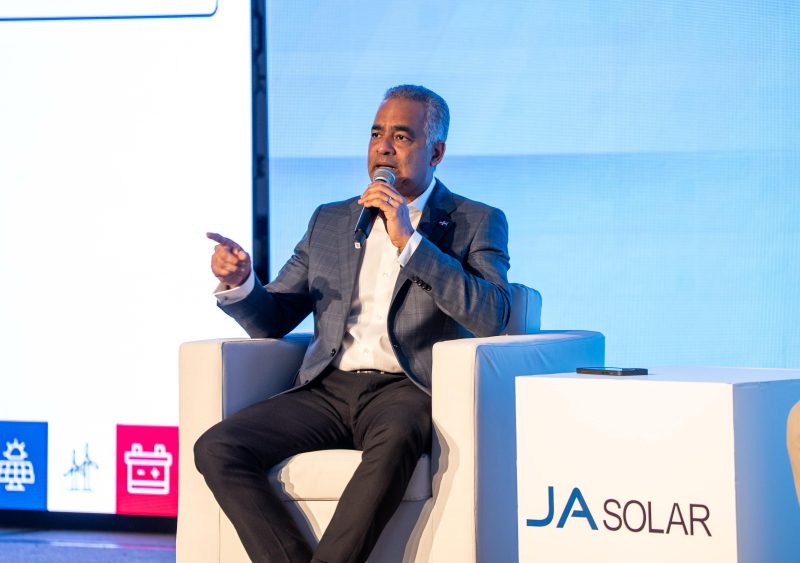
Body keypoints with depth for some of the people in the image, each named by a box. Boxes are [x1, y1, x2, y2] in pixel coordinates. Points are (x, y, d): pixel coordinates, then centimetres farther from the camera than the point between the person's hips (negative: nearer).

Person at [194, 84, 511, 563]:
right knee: (216, 448, -21)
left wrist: (409, 242, -13)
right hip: (328, 389, 4)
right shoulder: (329, 222, 22)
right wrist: (238, 284, -3)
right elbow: (271, 320, 20)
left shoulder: (477, 223, 9)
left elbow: (491, 317, -9)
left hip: (405, 389, -4)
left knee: (395, 441, -40)